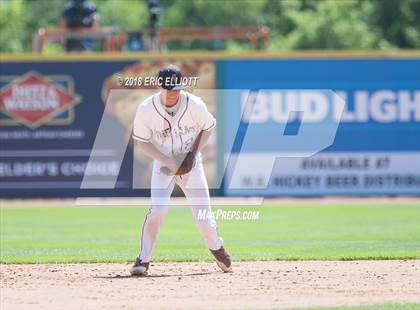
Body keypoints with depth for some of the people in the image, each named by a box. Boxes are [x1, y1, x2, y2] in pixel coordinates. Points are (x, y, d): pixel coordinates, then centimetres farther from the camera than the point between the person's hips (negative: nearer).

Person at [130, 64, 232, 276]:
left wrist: (193, 153, -12)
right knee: (157, 210, -21)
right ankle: (143, 260, -9)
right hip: (163, 165, -1)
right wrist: (170, 162, -18)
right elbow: (142, 142, -9)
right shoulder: (146, 109, -18)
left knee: (203, 217, 0)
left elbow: (208, 127, 2)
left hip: (191, 165, 1)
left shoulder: (195, 105, -17)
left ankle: (216, 248, 32)